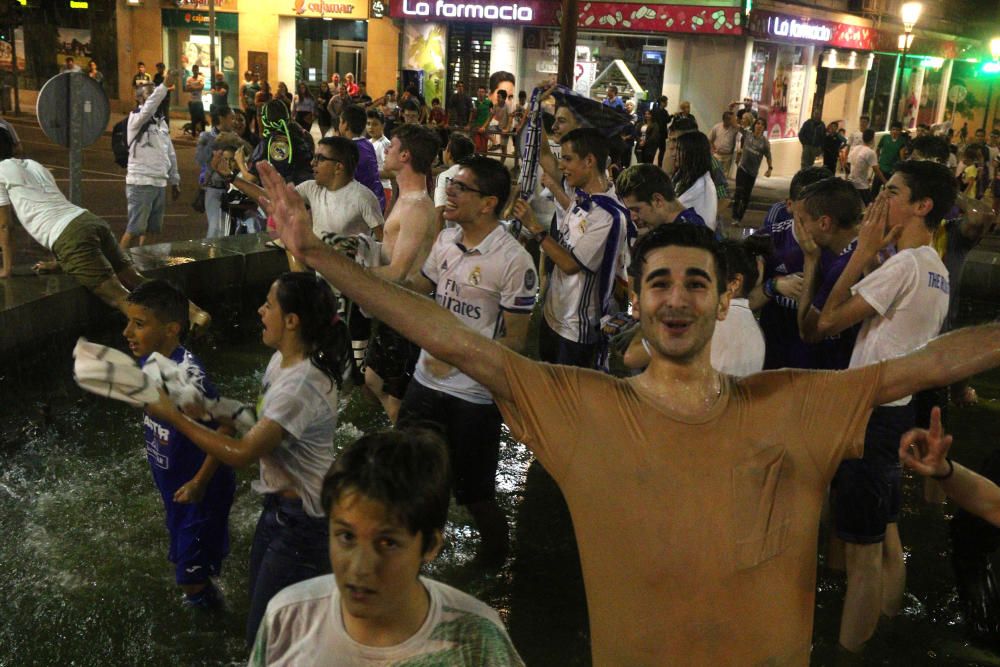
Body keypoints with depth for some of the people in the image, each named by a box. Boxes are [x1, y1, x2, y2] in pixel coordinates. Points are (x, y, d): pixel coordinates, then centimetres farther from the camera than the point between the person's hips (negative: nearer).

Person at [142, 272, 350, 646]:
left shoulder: (301, 386, -30)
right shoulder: (283, 360, 0)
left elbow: (240, 454, -28)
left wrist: (173, 417, -21)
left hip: (301, 522, -9)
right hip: (279, 504, 9)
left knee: (265, 637, 4)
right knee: (261, 604, 24)